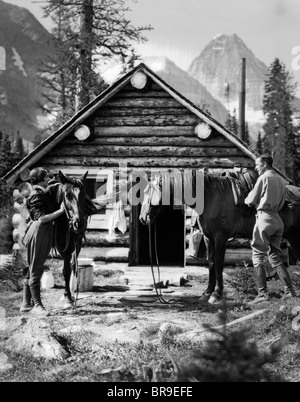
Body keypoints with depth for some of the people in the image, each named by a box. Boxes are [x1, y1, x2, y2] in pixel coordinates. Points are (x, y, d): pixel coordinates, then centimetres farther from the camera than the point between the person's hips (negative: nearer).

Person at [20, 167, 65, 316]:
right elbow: (41, 218, -23)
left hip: (45, 233, 10)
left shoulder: (45, 193, 13)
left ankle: (26, 304, 20)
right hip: (38, 233, -10)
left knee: (31, 270, 13)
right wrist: (60, 211, -22)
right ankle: (37, 305, 0)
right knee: (35, 271, -4)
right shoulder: (36, 197, -16)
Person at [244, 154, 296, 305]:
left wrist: (247, 199, 16)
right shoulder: (281, 180, 16)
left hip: (264, 217, -8)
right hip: (277, 218, 8)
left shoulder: (263, 178, -8)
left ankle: (262, 294, -10)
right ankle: (289, 290, 6)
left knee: (257, 257, -4)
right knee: (275, 257, 13)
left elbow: (251, 200, -4)